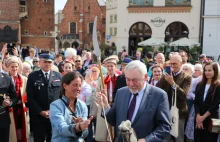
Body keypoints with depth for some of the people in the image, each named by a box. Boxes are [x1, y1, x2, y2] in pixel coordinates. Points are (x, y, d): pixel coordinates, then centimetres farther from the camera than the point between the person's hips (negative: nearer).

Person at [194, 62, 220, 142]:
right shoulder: (200, 85, 9)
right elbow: (196, 102, 3)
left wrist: (203, 117, -12)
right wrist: (198, 116, -10)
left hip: (211, 120, -4)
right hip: (199, 119, 4)